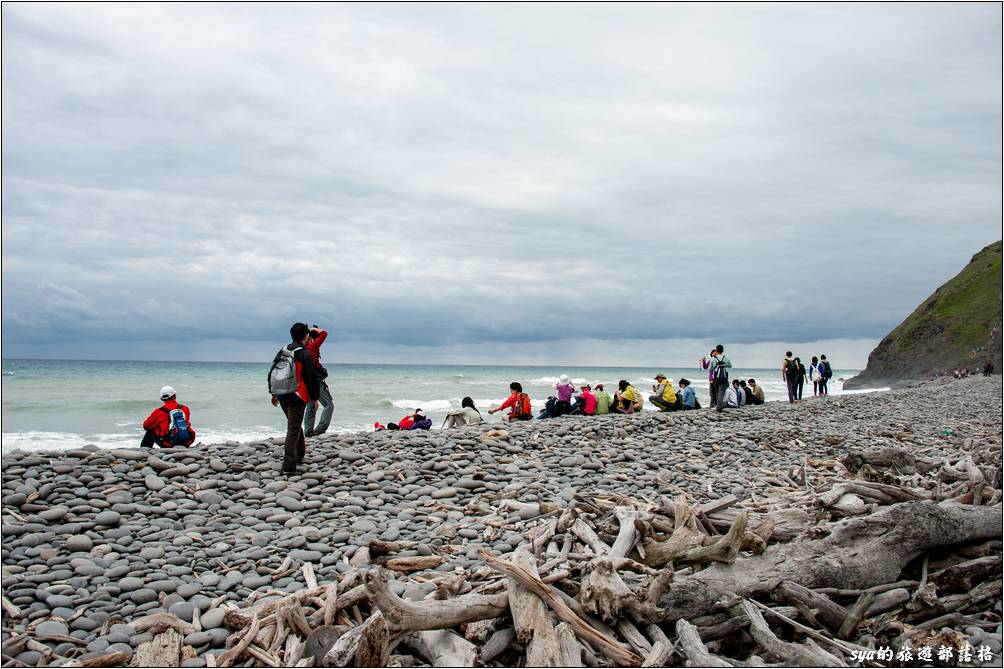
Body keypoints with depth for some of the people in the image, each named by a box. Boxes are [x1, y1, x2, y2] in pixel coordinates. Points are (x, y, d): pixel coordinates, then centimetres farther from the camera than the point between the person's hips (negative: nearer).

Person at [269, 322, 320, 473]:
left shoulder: (282, 351, 8)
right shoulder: (305, 354, -12)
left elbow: (271, 373, 14)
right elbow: (312, 378, -13)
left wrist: (274, 393, 22)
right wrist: (315, 398, -3)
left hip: (282, 396, 7)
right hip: (297, 397, -7)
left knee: (295, 425, 23)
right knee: (293, 429, -4)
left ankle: (300, 455, 36)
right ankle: (289, 465, -7)